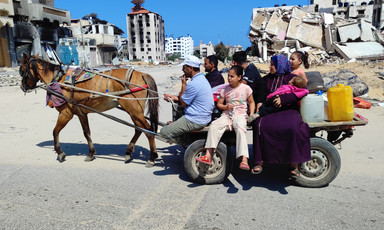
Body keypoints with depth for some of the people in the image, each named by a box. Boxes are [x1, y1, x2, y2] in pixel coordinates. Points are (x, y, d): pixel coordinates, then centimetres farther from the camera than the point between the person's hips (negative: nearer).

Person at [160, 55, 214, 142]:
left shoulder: (193, 84, -24)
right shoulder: (202, 78, 8)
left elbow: (183, 103, -12)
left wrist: (183, 84, -8)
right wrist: (174, 97, 10)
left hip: (195, 121, -10)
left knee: (164, 132, -4)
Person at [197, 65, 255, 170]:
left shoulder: (246, 88, 3)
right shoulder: (225, 89, 8)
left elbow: (251, 102, 13)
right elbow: (219, 104, 12)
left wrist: (251, 114, -1)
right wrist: (226, 107, -9)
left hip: (240, 115, -2)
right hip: (227, 115, 3)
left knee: (240, 129, -35)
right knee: (214, 125, -25)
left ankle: (244, 160, -40)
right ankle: (208, 156, -27)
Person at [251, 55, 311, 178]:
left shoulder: (292, 78, 9)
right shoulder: (267, 79, 22)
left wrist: (283, 99, -17)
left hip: (288, 110, -3)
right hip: (269, 111, 3)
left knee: (292, 127, -34)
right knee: (260, 125, -28)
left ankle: (294, 164, -22)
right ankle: (259, 162, -23)